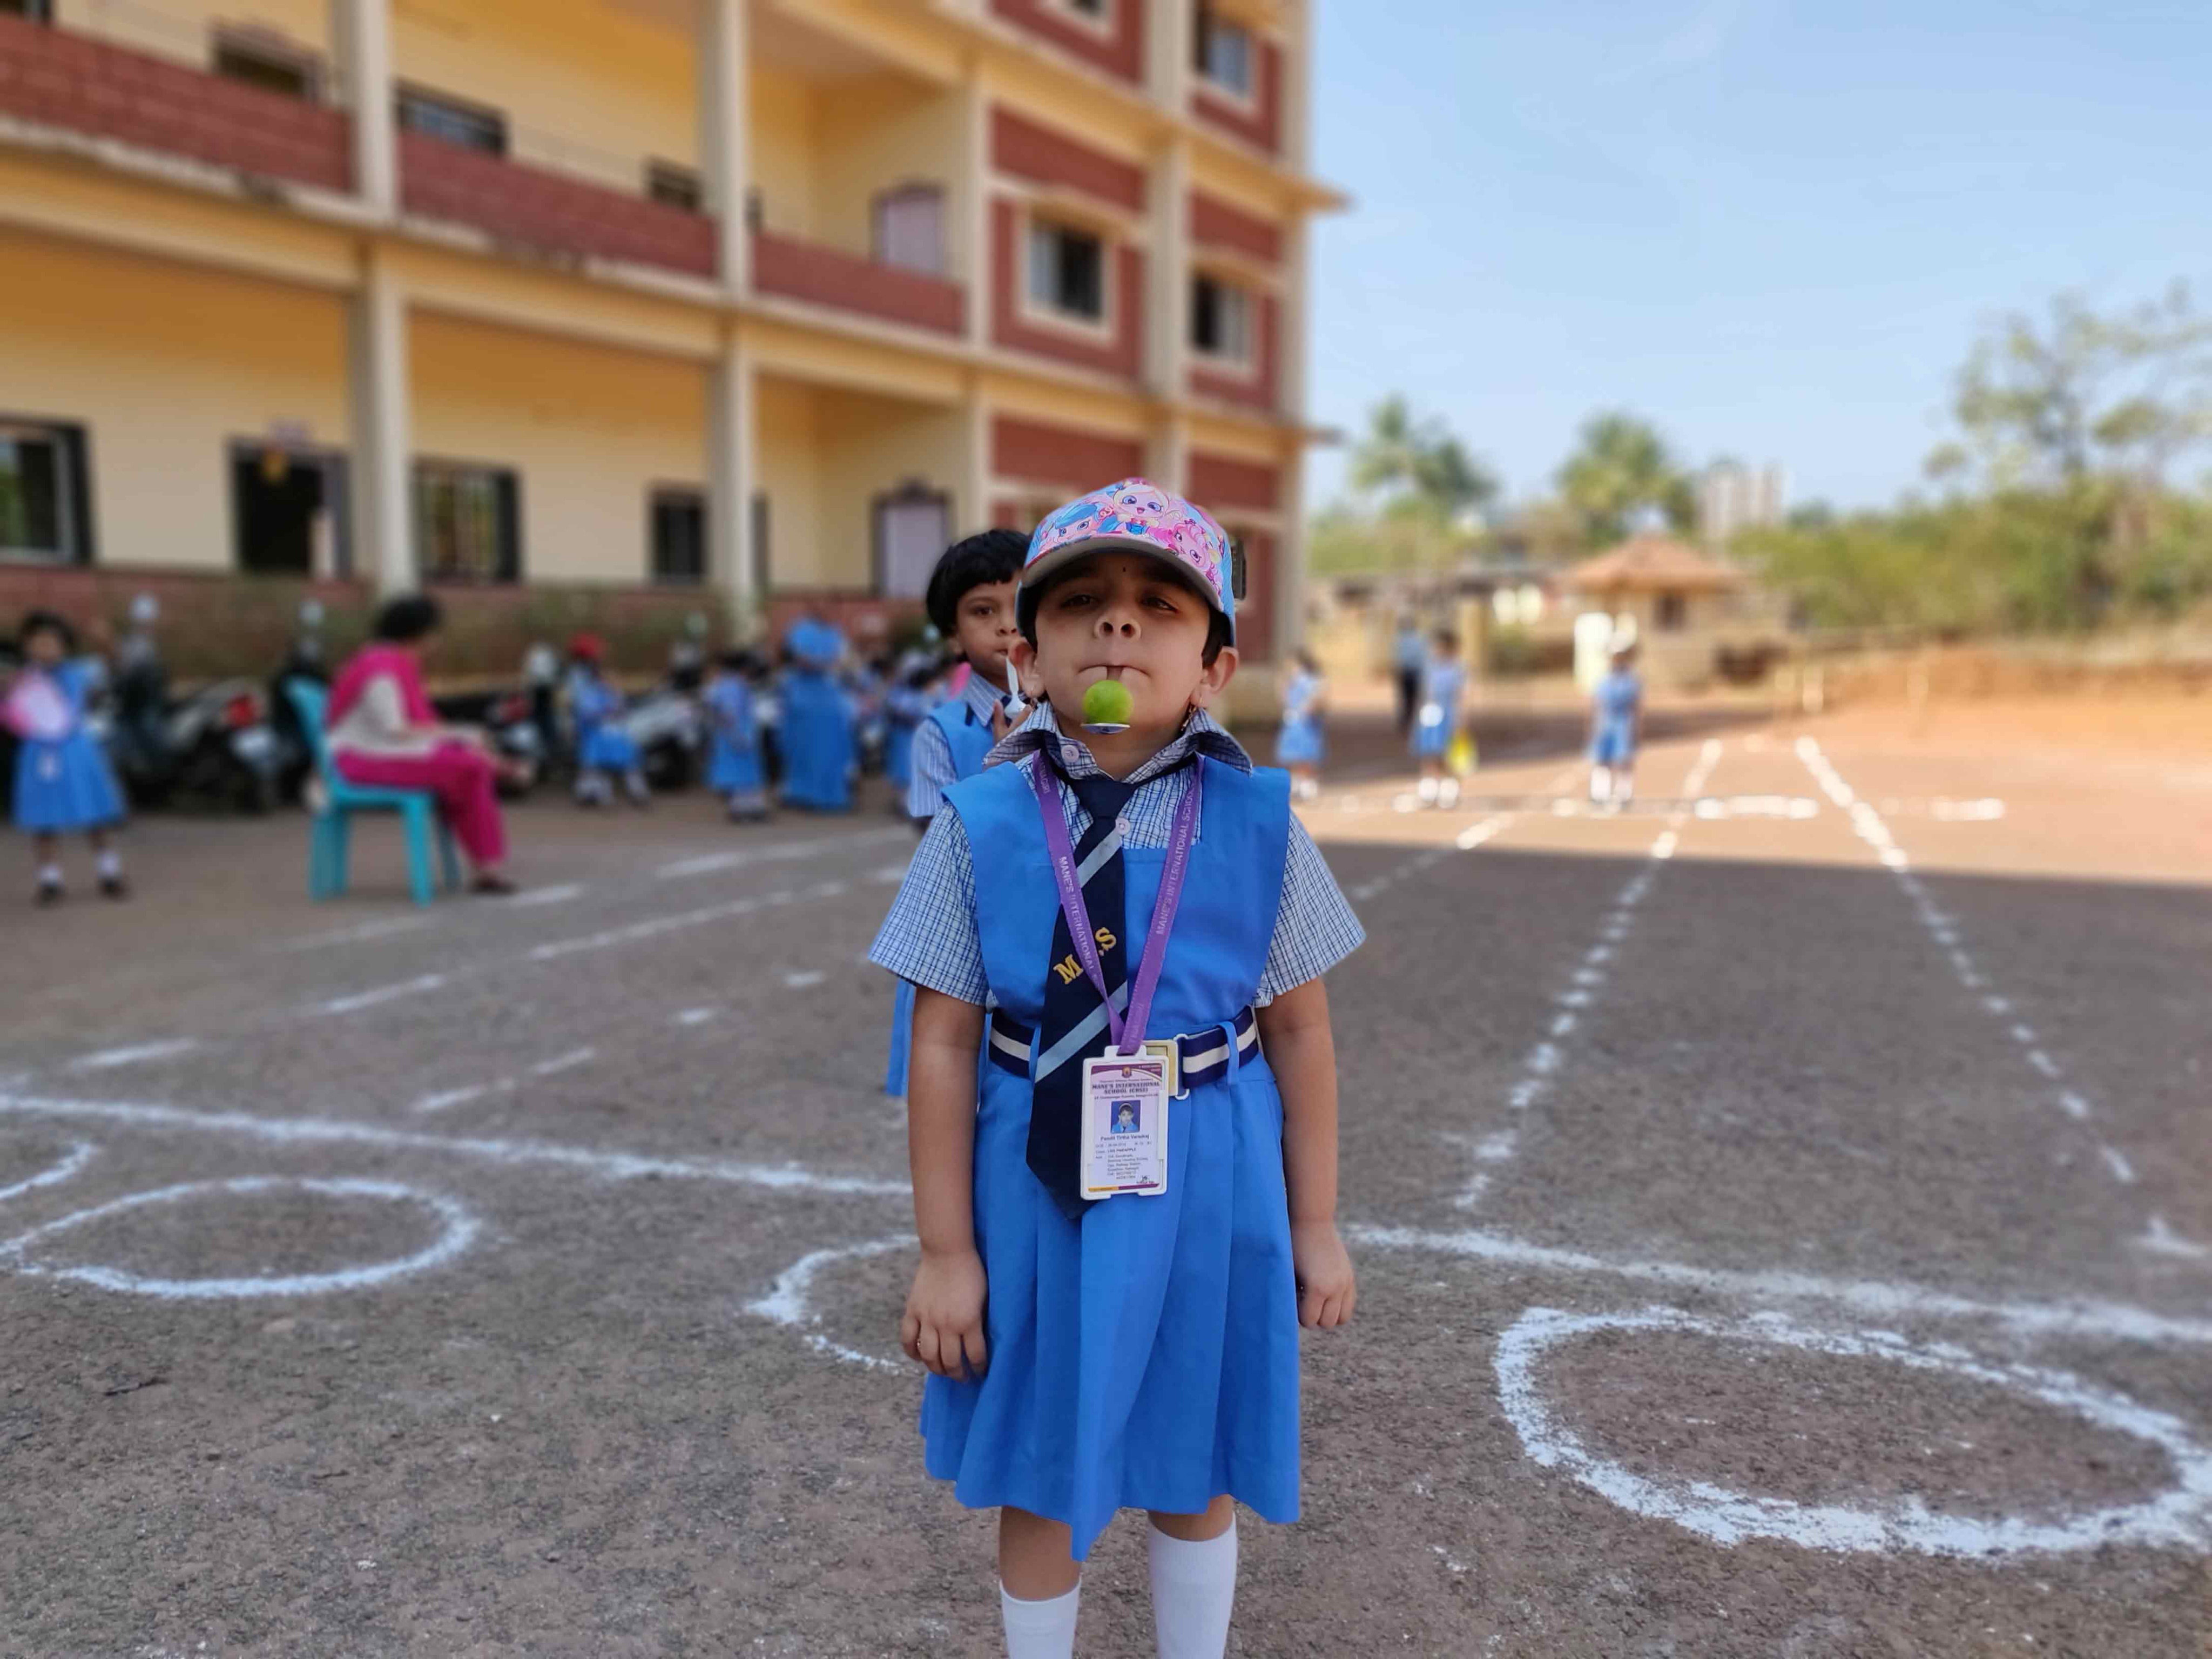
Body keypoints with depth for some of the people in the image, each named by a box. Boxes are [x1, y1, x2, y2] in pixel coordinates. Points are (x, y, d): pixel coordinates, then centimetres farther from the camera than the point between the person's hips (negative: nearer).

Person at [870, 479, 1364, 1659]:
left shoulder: (1257, 822, -7)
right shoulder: (980, 825, -9)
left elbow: (1301, 1032, -1)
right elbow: (944, 1044, -6)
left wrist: (1315, 1224, 4)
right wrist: (945, 1250, -4)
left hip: (1207, 1182, 1)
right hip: (1038, 1178, 0)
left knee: (1197, 1467, 21)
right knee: (1041, 1476, 18)